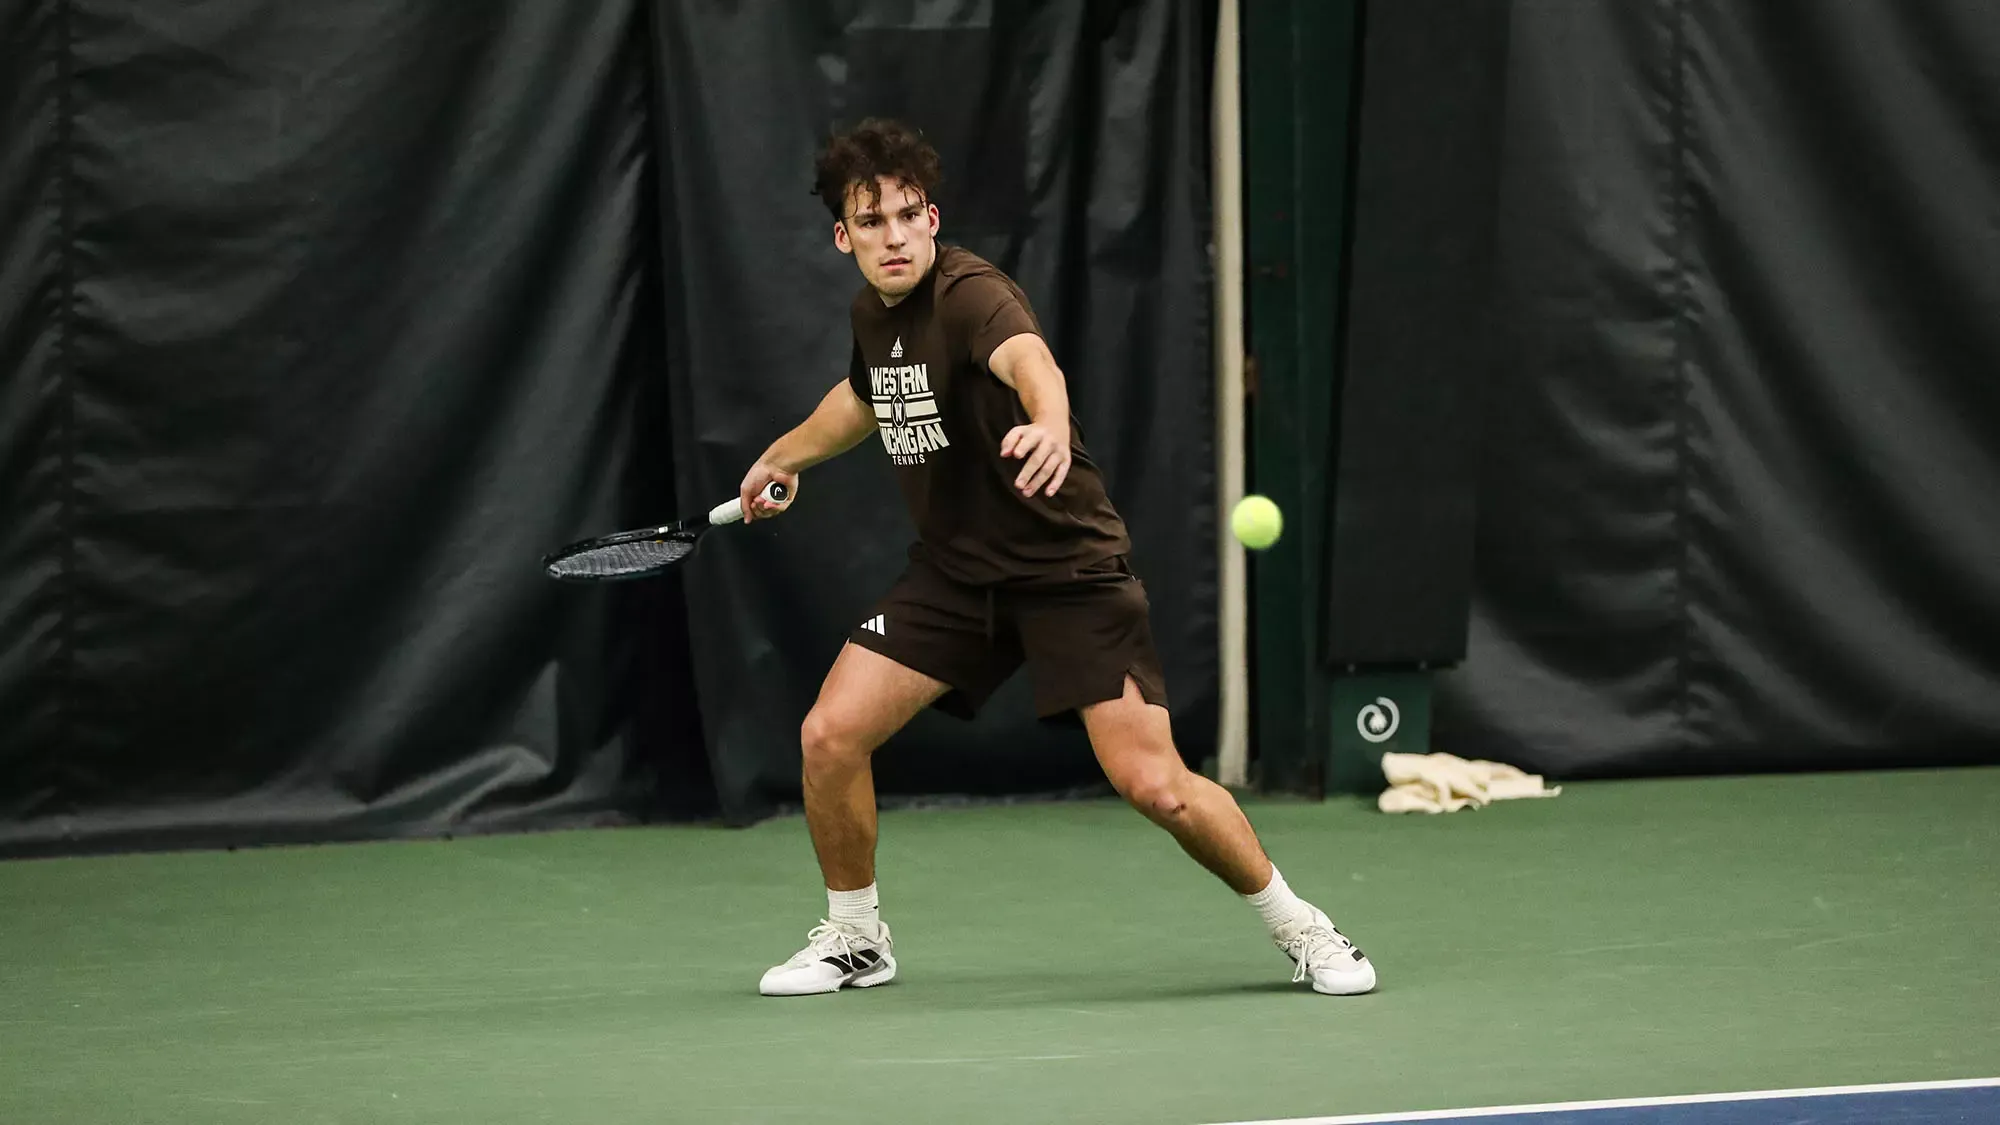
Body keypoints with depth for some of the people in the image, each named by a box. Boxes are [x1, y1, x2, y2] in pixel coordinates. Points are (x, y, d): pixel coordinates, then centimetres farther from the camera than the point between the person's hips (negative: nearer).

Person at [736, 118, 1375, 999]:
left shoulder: (970, 293, -22)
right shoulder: (872, 314, 3)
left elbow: (1027, 359, -47)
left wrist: (1051, 424, -68)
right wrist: (786, 455, 34)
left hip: (1070, 569, -7)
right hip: (954, 571, 7)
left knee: (1154, 785, -15)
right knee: (829, 735, -8)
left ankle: (1298, 929, 8)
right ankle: (854, 940, 15)